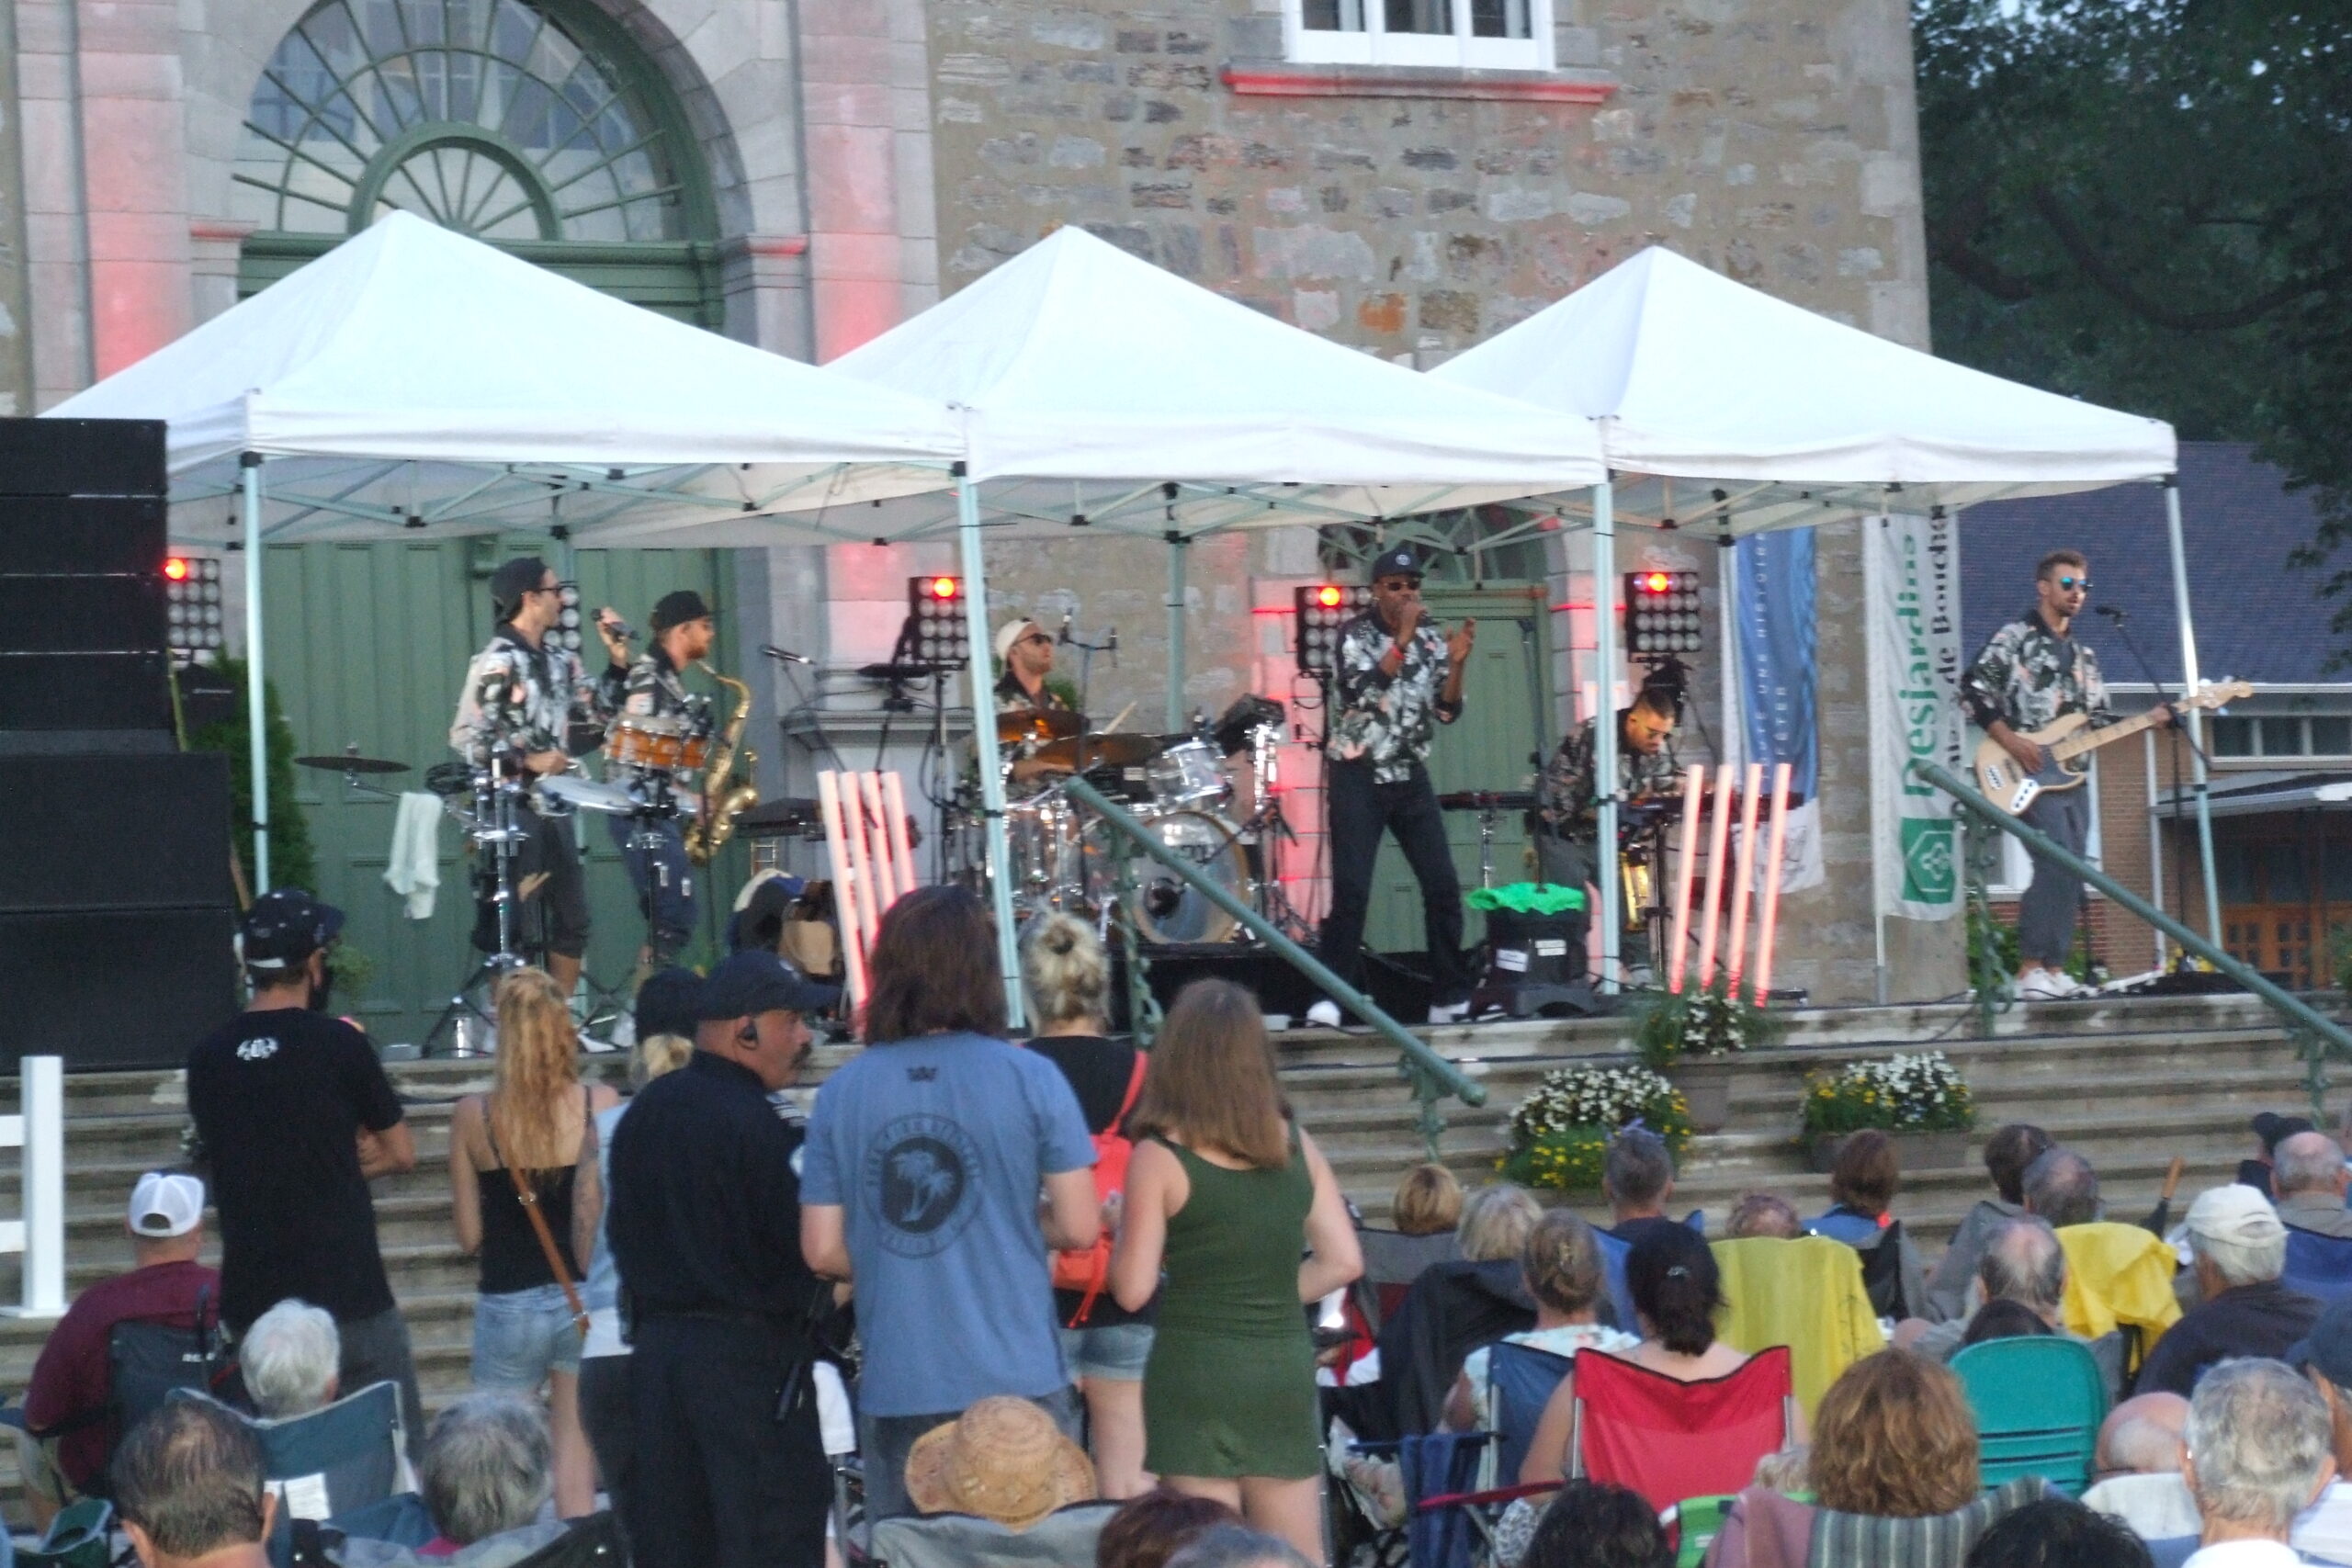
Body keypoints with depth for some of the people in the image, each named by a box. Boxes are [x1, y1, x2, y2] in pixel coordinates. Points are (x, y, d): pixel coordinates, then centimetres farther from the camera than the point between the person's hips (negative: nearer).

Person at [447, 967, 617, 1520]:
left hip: (507, 1304, 0)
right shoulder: (601, 1106, -8)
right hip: (585, 1300, 1)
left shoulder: (472, 1117, -6)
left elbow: (469, 1237, 0)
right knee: (577, 1457, 9)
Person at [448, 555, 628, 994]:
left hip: (552, 805, 8)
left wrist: (618, 662, 7)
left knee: (572, 922, 10)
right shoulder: (496, 662, -11)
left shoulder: (559, 661, 13)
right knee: (513, 924, -7)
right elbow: (466, 739, -16)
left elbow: (596, 716, 16)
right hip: (510, 806, -8)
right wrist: (527, 760, -19)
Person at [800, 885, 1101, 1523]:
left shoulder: (841, 1092, 3)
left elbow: (822, 1250, 4)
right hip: (1017, 1380, -2)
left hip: (896, 1392, 2)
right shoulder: (1030, 1079, -5)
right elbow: (1079, 1228, -5)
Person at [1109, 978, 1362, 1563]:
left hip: (1196, 1374, -4)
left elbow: (1133, 1289, -9)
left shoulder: (1160, 1158, -9)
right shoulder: (1296, 1145, 4)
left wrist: (1123, 1226, 9)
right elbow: (1343, 1261, 5)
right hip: (1286, 1367, 4)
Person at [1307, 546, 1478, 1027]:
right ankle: (1331, 996, -9)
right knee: (1351, 889, -12)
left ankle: (1450, 998, 8)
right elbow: (1363, 690, -21)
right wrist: (1402, 639, -22)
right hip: (1357, 775, -4)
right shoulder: (1354, 635, -5)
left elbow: (1446, 712, 4)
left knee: (1443, 885, 0)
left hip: (1411, 777, 5)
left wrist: (1457, 663, -12)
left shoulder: (1430, 640, 6)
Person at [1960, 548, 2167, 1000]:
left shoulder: (2082, 654, 22)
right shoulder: (2015, 637, -2)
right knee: (2057, 864, -20)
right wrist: (2011, 741, -18)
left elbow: (2098, 719, 22)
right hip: (2031, 775, -8)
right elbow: (1973, 690, -10)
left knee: (2071, 876, 5)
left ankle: (2053, 968, 9)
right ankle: (2031, 969, -19)